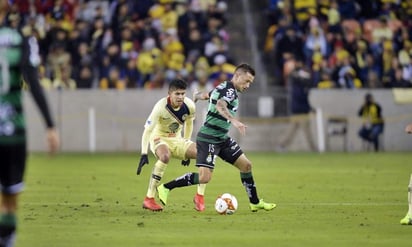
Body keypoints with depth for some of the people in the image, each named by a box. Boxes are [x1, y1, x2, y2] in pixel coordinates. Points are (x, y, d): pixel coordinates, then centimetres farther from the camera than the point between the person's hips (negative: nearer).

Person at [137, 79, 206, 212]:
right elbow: (147, 130, -26)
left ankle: (200, 196, -3)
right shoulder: (161, 106, -26)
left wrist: (187, 151, 13)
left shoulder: (189, 105, -12)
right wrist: (144, 154, -35)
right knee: (165, 157, -39)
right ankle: (149, 199, -31)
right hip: (159, 139, -5)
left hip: (177, 140, 5)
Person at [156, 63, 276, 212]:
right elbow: (220, 106, -38)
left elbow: (203, 95, 29)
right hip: (209, 139, -10)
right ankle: (166, 188, -4)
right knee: (204, 177, -16)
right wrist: (234, 120, -53)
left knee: (246, 165, 8)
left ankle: (255, 203, 19)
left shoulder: (222, 87, 13)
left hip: (222, 138, 10)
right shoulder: (230, 90, -17)